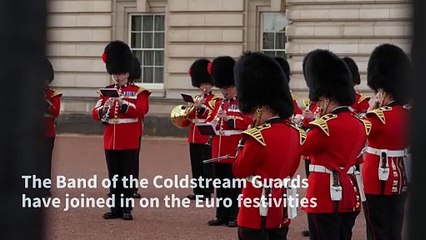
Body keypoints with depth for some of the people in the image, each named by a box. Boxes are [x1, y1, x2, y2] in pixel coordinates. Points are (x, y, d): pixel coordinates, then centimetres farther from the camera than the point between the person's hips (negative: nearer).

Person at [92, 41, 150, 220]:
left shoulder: (138, 92, 0)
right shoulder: (106, 92, 11)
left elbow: (142, 110, -17)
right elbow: (95, 114, 4)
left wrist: (122, 103, -28)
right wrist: (105, 108, -19)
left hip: (129, 142, -4)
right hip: (110, 142, 4)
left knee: (127, 176, -1)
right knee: (114, 176, 7)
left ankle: (127, 209, 4)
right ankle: (116, 208, 13)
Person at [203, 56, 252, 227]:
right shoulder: (218, 103, 16)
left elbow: (248, 122, -15)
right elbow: (210, 121, 16)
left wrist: (229, 119, -23)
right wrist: (209, 125, -7)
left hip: (234, 152, -6)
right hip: (218, 152, 6)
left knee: (235, 185, -2)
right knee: (220, 185, 10)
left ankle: (235, 216, 2)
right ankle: (222, 215, 15)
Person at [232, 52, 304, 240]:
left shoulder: (258, 136, -20)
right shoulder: (295, 132, 4)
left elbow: (239, 172, -9)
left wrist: (243, 145, 0)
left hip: (258, 210, -8)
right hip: (281, 209, 8)